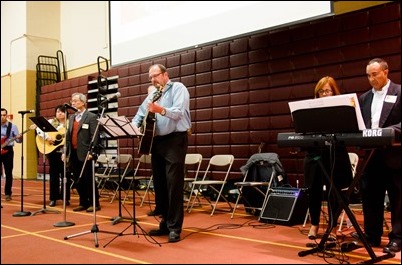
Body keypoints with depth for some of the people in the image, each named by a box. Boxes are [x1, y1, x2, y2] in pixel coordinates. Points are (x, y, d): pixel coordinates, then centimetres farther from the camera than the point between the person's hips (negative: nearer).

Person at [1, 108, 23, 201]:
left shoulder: (12, 126, 3)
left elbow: (18, 140, 2)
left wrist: (20, 138, -20)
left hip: (8, 150, -1)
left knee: (8, 173, 0)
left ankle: (8, 193, 8)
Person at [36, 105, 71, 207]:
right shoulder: (51, 122, 5)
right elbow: (39, 129, -4)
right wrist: (46, 137, -15)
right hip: (53, 151, 0)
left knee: (65, 175, 4)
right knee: (54, 174, 5)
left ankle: (66, 198, 13)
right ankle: (53, 198, 13)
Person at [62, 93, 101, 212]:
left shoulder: (91, 117, -4)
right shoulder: (72, 117, 18)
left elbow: (94, 136, -11)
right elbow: (68, 136, 17)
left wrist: (91, 152, -18)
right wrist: (65, 151, 10)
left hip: (85, 153, -7)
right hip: (73, 153, 7)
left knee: (89, 179, -2)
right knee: (78, 180, 10)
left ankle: (94, 203, 8)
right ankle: (83, 203, 20)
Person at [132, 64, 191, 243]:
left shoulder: (178, 88, -4)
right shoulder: (152, 95, 19)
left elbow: (179, 112, -19)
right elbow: (139, 114, 22)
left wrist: (161, 110, -36)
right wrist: (135, 127, 1)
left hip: (175, 140, -8)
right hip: (157, 142, 8)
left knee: (174, 185, -9)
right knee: (159, 185, 10)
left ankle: (175, 227, -4)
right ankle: (165, 223, 20)